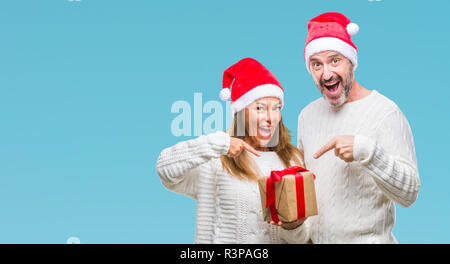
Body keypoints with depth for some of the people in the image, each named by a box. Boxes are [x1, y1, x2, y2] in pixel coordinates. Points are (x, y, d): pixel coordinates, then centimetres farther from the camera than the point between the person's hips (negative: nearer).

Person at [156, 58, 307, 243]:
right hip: (228, 238, -2)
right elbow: (165, 167, -13)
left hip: (282, 239, 3)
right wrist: (219, 143, -17)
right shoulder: (218, 161, -1)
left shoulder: (293, 160, 10)